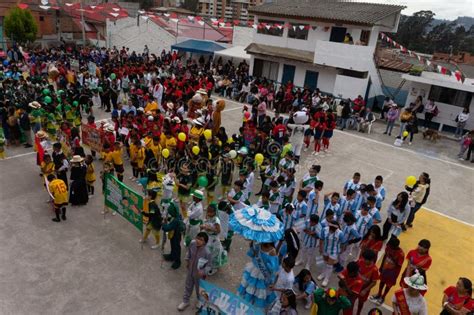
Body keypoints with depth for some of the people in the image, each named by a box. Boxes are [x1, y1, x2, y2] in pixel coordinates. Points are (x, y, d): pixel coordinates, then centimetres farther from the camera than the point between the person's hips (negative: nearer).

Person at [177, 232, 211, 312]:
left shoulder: (207, 252, -36)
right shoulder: (192, 243, -23)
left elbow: (209, 265, -22)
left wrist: (203, 272, -37)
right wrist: (187, 260, 5)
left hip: (199, 274, -4)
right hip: (190, 270, 4)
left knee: (199, 289, 21)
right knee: (188, 286, 26)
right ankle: (185, 301, 51)